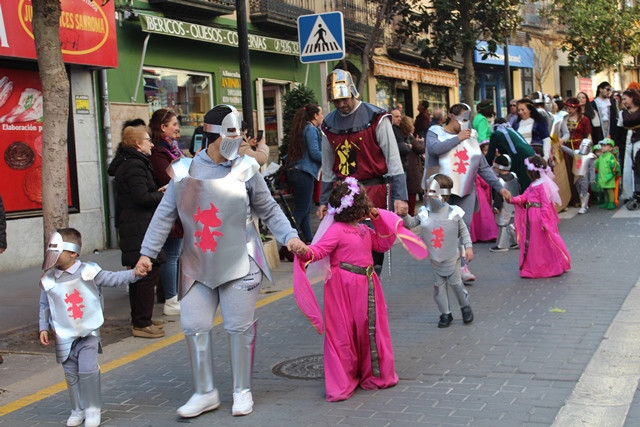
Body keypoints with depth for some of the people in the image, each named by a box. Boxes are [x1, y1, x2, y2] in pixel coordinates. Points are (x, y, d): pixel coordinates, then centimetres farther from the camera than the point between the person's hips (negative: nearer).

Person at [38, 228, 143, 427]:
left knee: (88, 370, -9)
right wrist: (43, 328, 4)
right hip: (64, 336, 3)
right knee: (71, 373, 8)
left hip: (89, 332, -3)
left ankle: (92, 408, 7)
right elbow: (44, 306, 9)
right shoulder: (48, 280, -1)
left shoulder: (88, 272, -9)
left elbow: (113, 278, -8)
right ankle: (78, 409, 22)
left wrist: (133, 274, -22)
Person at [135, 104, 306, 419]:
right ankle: (205, 393, 20)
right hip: (197, 265, 2)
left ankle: (242, 391, 22)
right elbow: (165, 215, 5)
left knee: (239, 326, 4)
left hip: (239, 263, -2)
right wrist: (147, 252, 1)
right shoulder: (184, 170, 0)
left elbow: (269, 210, 4)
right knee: (194, 326, 4)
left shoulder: (245, 168, -5)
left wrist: (289, 236, -9)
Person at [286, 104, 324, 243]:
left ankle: (309, 240, 20)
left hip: (295, 172, 10)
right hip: (304, 174, -10)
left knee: (306, 210, 14)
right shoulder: (311, 129, -10)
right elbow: (314, 153, -17)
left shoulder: (303, 128, 18)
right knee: (300, 211, -7)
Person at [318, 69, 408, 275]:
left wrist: (400, 196, -13)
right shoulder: (329, 124, 8)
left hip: (373, 190, -4)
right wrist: (324, 201, 16)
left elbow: (393, 158, -8)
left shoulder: (376, 118, -7)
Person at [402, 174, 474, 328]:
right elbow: (411, 223, 1)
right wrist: (404, 215, -18)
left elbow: (463, 231, -2)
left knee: (455, 283, 7)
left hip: (451, 257, -3)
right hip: (435, 258, 3)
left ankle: (465, 307, 32)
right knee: (439, 286, 8)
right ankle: (445, 313, 21)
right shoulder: (424, 213, -6)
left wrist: (468, 246, -7)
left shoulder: (453, 212, -12)